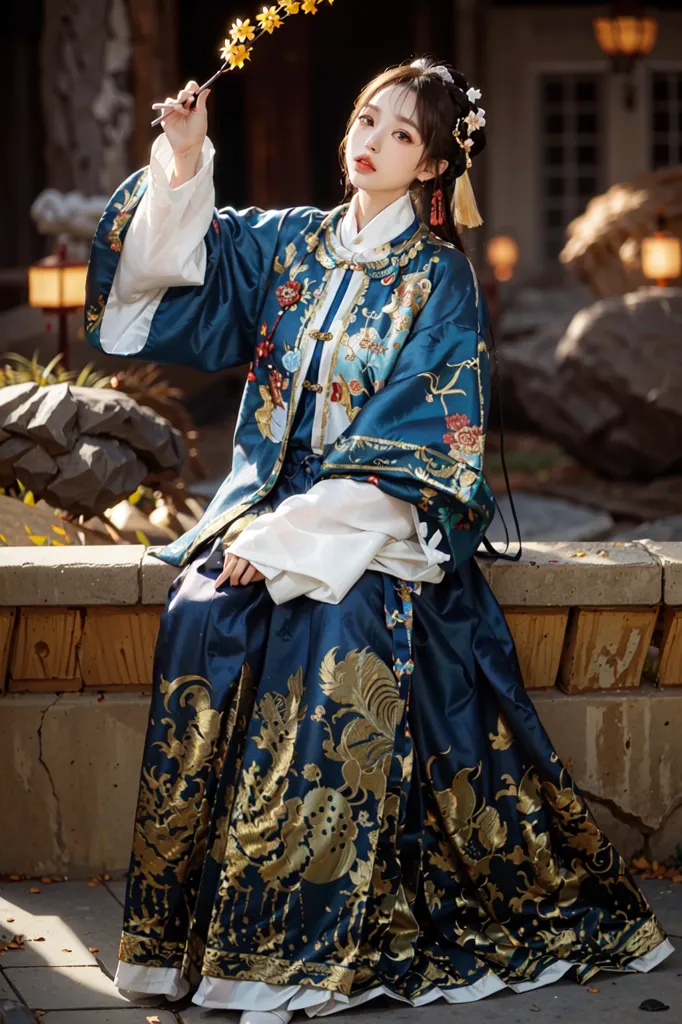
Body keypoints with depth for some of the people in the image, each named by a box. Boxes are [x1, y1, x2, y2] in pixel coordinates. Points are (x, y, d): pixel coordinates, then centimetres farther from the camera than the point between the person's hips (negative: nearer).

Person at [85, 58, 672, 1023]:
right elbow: (177, 265, 7)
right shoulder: (291, 242, 12)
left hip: (382, 514, -4)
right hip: (272, 495, 4)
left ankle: (313, 944, -25)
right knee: (203, 614, -24)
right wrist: (182, 167, -10)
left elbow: (411, 445, -10)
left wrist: (295, 538, -18)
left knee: (334, 631, -31)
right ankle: (194, 920, -18)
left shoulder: (440, 278, -3)